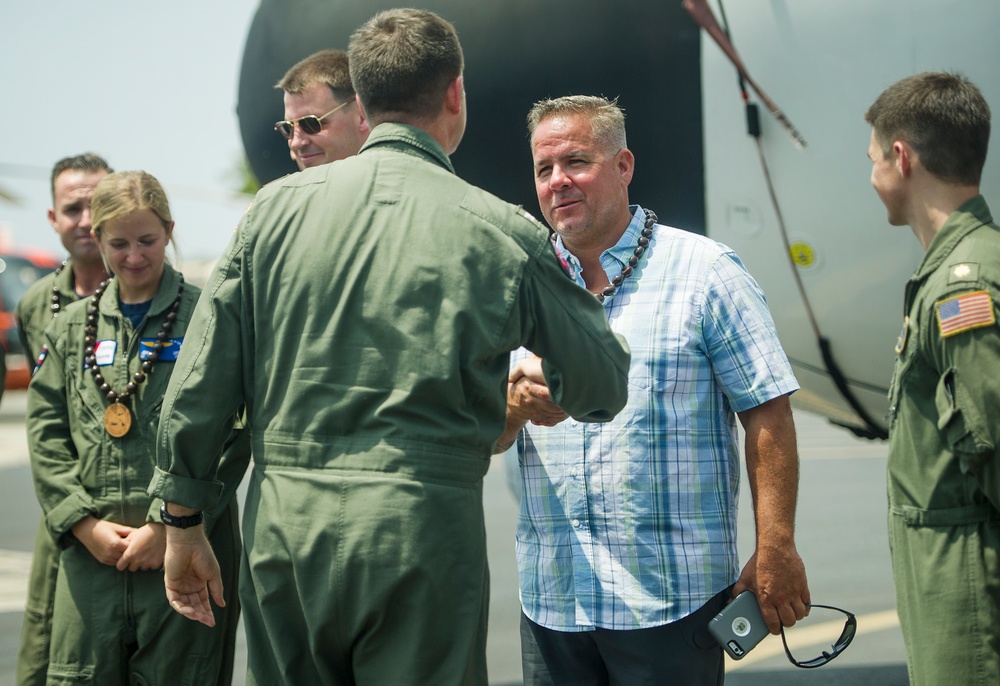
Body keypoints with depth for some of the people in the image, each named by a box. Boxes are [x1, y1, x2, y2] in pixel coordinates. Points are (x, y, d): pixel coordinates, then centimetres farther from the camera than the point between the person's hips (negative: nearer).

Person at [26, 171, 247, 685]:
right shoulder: (71, 326, 14)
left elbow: (231, 438, -5)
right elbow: (46, 435, 9)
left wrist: (169, 526, -12)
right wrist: (84, 523, -4)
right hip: (90, 551, 3)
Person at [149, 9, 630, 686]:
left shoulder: (278, 206, 4)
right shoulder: (502, 232, -2)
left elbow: (201, 382, 5)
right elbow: (602, 391, 8)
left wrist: (183, 525, 14)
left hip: (282, 529, 3)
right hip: (423, 528, -3)